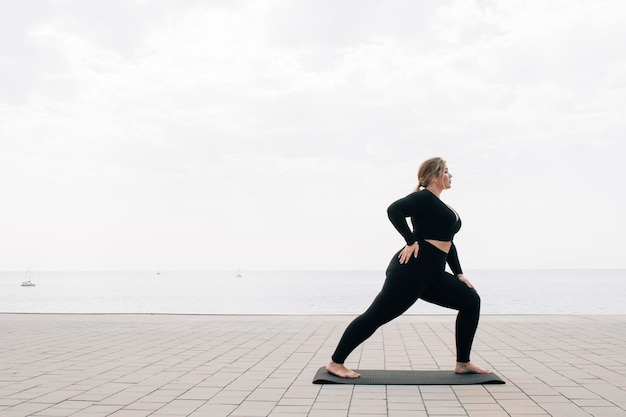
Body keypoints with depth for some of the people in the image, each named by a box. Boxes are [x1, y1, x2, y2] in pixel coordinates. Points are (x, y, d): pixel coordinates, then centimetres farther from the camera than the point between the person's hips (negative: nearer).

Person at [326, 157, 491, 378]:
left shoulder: (438, 205, 22)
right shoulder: (424, 198, -7)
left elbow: (447, 242, 25)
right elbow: (394, 210, -24)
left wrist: (458, 273, 19)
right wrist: (412, 241, -20)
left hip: (432, 274, 10)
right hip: (412, 269, -10)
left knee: (471, 301, 8)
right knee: (377, 314, -8)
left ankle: (463, 363, 13)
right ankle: (335, 362, 2)